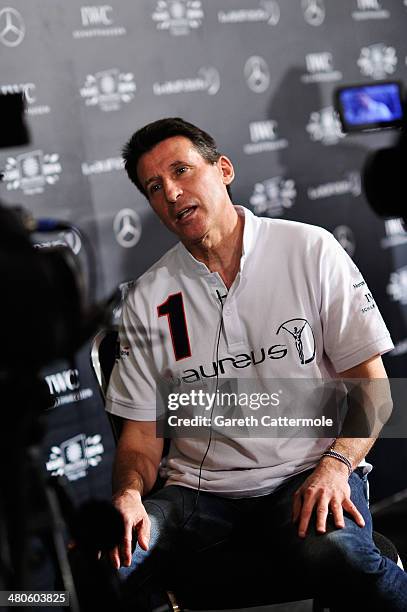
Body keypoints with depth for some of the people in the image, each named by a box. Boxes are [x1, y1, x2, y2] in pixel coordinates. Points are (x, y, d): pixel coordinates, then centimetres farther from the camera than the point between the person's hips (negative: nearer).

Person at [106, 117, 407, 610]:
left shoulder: (310, 251, 2)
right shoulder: (147, 299, 8)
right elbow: (143, 430, 9)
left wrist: (336, 464, -16)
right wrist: (128, 495, -13)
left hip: (309, 475, -2)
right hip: (199, 490, 3)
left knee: (333, 551, -37)